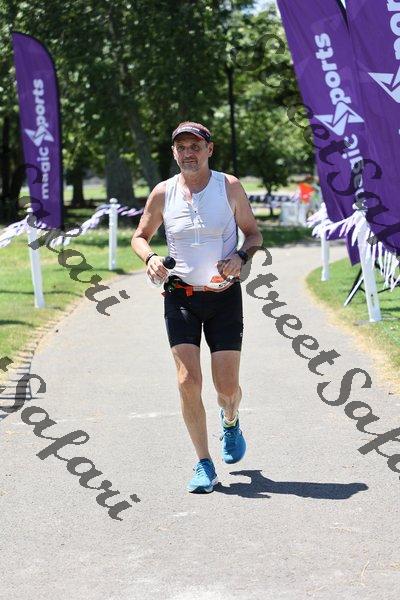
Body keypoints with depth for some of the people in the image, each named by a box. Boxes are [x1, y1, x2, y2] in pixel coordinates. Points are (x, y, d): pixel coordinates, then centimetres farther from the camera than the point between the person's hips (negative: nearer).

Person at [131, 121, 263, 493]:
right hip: (180, 296, 1)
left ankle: (230, 422, 39)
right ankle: (204, 465, 0)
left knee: (227, 388, 1)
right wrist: (150, 258, -9)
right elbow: (140, 236, 13)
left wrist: (241, 256, -15)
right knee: (188, 382, -11)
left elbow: (254, 233, 6)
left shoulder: (229, 187, -2)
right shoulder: (163, 193, 2)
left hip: (224, 296, -1)